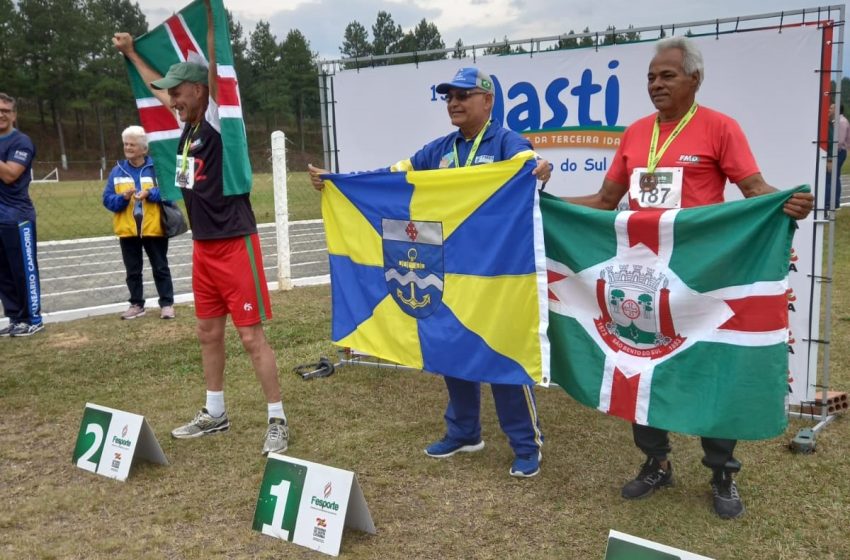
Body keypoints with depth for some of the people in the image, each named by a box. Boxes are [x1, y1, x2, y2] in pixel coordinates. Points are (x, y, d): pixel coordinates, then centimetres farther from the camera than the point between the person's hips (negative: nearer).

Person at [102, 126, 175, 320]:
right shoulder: (117, 170, 5)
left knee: (160, 268, 6)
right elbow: (107, 199, 3)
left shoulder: (156, 167, -3)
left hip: (154, 229, -3)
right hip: (128, 230, 3)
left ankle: (167, 303, 13)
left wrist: (150, 193, -22)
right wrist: (123, 198, -16)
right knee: (133, 271, 12)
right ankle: (137, 304, 23)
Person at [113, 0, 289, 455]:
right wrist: (131, 53, 38)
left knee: (251, 336, -5)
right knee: (208, 333, 15)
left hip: (234, 245, -8)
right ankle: (215, 413, 28)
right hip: (203, 247, 9)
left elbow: (217, 70, -24)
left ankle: (277, 421, 5)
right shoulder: (188, 124, 10)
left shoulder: (218, 120, -11)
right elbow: (158, 87, 28)